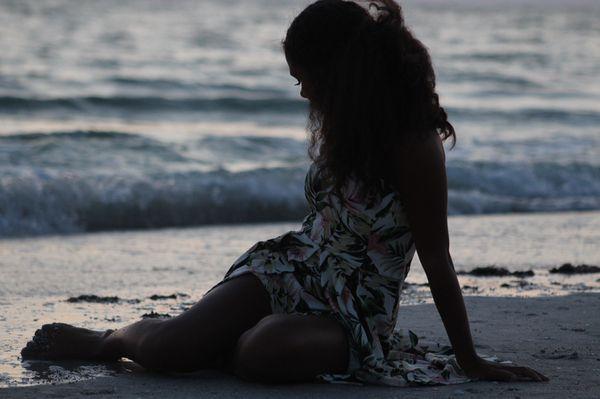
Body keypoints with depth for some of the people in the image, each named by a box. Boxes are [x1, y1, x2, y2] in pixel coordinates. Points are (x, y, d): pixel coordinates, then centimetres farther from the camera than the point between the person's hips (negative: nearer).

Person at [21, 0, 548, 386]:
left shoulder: (415, 146, -19)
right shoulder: (338, 125, 5)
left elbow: (437, 261, -16)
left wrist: (470, 362, -13)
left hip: (354, 313, -5)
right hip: (291, 268, 6)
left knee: (261, 353, -39)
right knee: (168, 346, -18)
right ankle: (106, 340, 14)